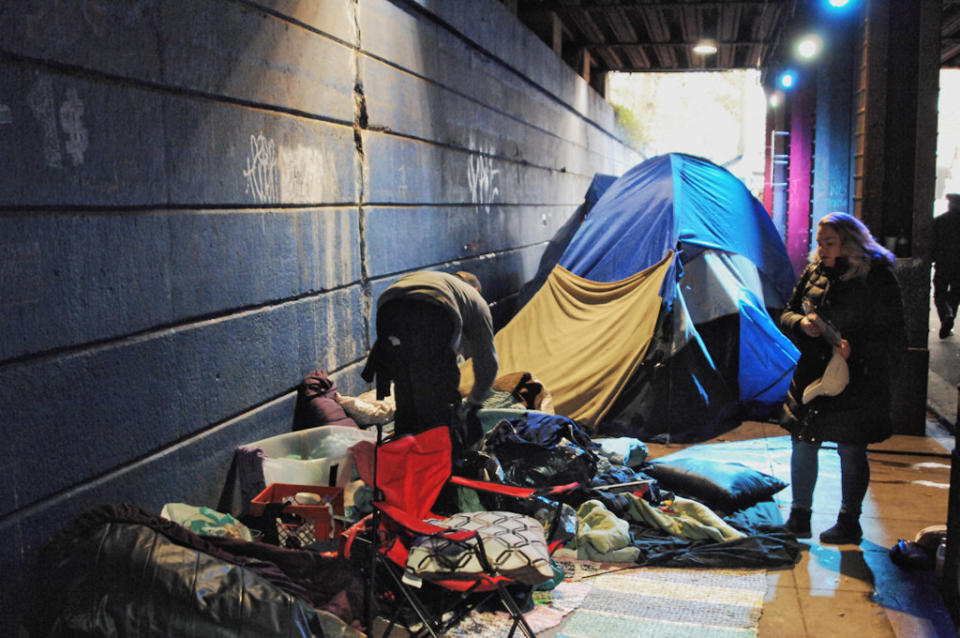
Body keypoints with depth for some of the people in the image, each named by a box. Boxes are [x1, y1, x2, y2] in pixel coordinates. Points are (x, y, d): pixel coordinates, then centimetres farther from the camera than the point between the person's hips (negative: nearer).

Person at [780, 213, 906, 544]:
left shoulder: (876, 278, -9)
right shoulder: (814, 272, 7)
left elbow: (894, 338, -9)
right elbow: (787, 313, 14)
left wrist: (855, 347, -25)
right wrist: (801, 322, -9)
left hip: (857, 380, -5)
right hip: (812, 375, 5)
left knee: (851, 452, 5)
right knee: (802, 444, 8)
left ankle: (849, 523, 21)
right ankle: (799, 518, 21)